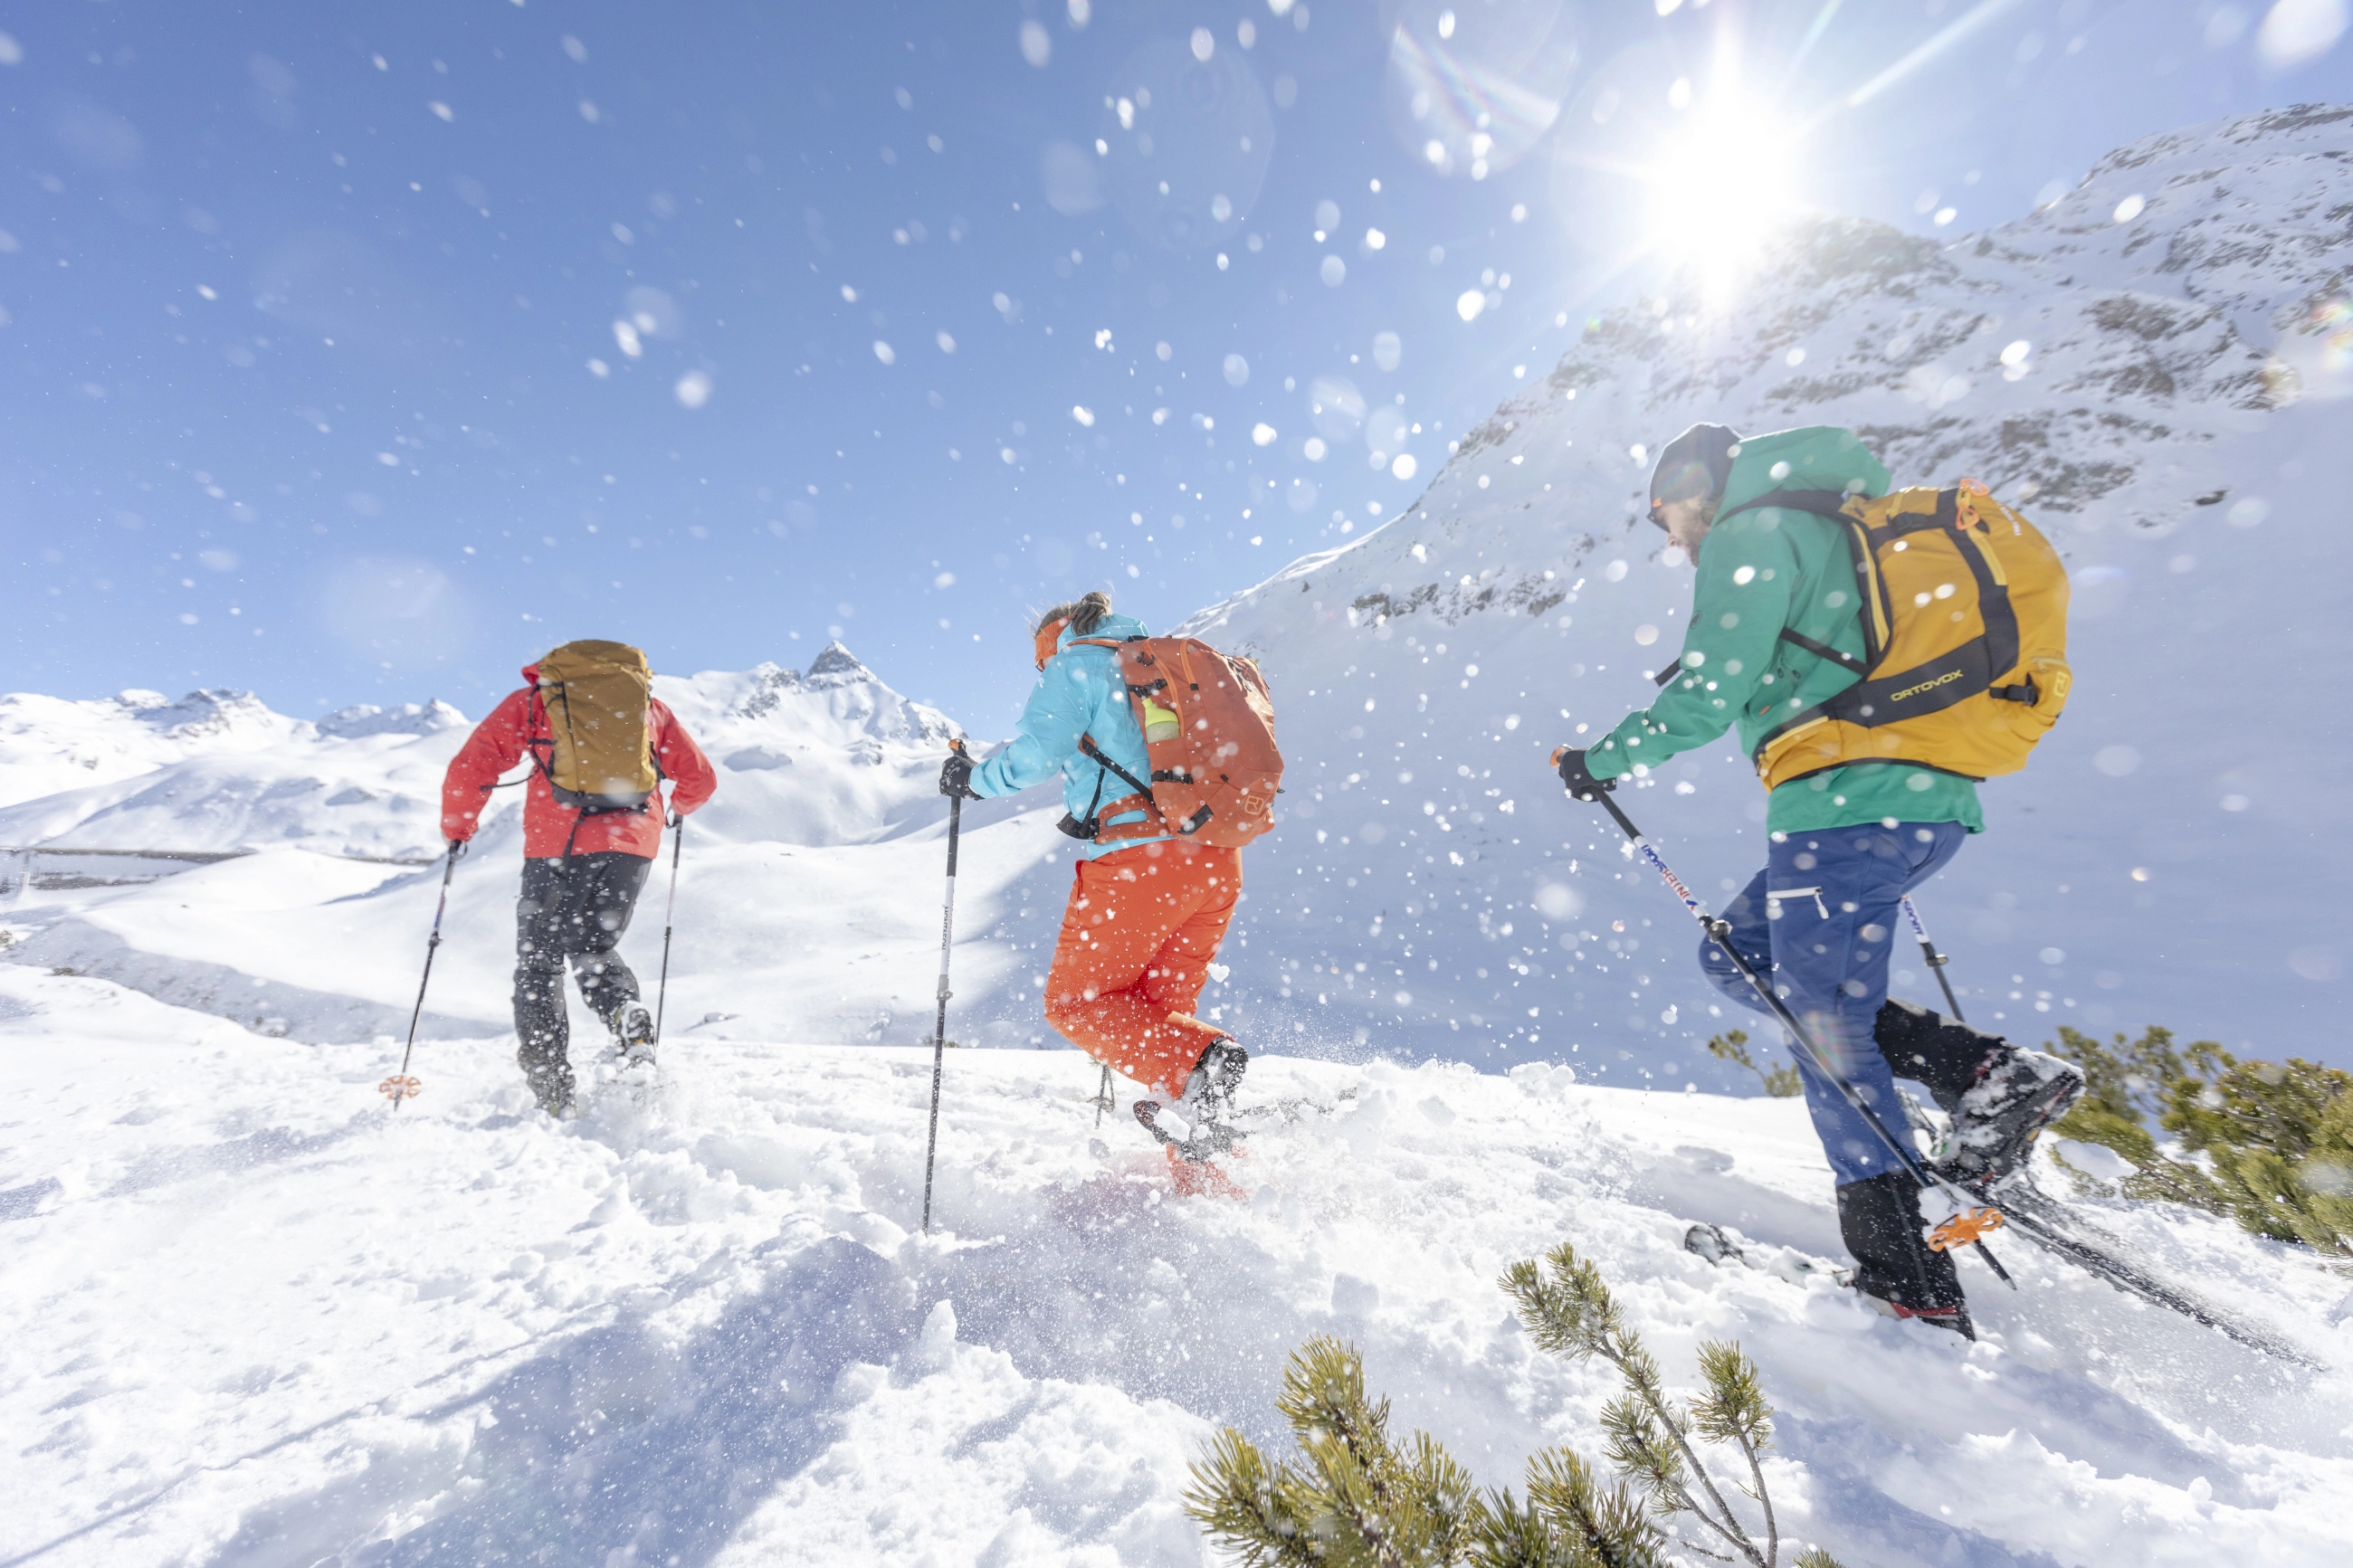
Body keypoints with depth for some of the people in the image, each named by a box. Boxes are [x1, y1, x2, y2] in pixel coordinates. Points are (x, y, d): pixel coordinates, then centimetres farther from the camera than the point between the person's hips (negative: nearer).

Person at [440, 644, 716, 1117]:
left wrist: (457, 827, 23)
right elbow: (701, 778, 18)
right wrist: (680, 807, 39)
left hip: (555, 845, -2)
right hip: (632, 842, 2)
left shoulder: (532, 699, 15)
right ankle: (628, 1016, -12)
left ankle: (552, 1092, 6)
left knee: (539, 962, 12)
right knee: (594, 950, 19)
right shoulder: (648, 704, 20)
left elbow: (470, 767, 7)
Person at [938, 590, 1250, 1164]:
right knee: (1159, 1010, 17)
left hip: (1138, 858, -7)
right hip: (1219, 861, 8)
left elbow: (1039, 753, -10)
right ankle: (1203, 1154, 7)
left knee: (1076, 1001, 8)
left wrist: (973, 779, 8)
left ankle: (1197, 1063, -14)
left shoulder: (1072, 666, 5)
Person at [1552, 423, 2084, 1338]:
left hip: (1847, 805, -10)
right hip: (1930, 801, 10)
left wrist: (1602, 762, -1)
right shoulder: (1837, 529, 26)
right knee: (1736, 957, 16)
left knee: (1828, 1035, -2)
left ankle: (1910, 1286, 7)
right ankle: (1985, 1072, 9)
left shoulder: (1754, 532, -2)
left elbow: (1708, 696, -13)